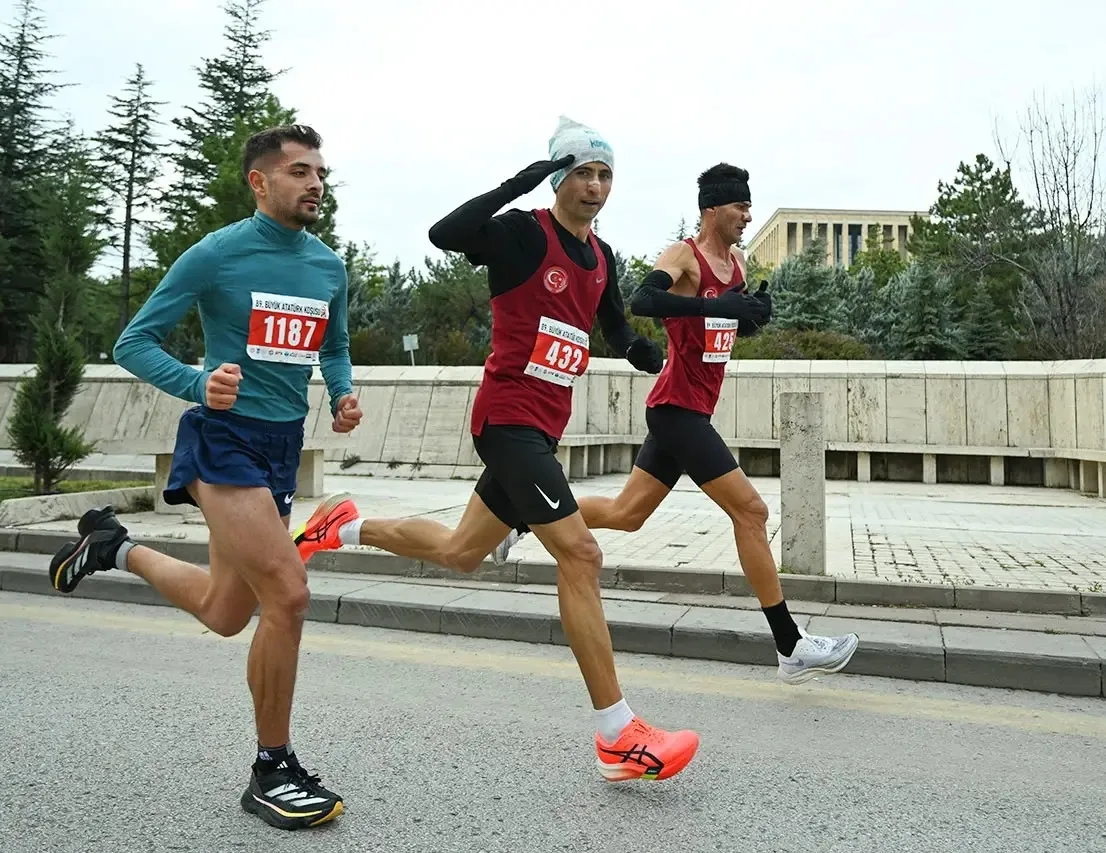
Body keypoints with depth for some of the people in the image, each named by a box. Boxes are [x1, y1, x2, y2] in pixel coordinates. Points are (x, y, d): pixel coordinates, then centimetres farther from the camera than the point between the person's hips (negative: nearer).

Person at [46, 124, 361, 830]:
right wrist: (199, 385, -24)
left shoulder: (329, 266, 7)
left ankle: (115, 546, 45)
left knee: (225, 613, 18)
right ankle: (274, 771, 4)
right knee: (288, 594, -16)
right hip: (225, 437, -7)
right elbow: (135, 342, -6)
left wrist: (344, 395, 0)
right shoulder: (216, 254, -9)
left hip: (283, 447, 7)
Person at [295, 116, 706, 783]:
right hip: (509, 417, -9)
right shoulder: (523, 233, -10)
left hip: (542, 428, 9)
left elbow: (616, 327, 27)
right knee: (580, 554, -16)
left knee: (460, 552, 19)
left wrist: (639, 348, 6)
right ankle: (620, 737, -8)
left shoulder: (602, 257, 14)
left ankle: (346, 528, 41)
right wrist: (522, 182, -27)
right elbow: (445, 234, -27)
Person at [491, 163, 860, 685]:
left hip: (691, 410, 9)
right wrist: (715, 305, -35)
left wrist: (755, 312, 2)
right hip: (677, 407, -9)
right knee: (750, 510, -8)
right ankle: (791, 649, 1)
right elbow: (640, 301, -30)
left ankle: (520, 519, 28)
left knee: (624, 514, 15)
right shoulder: (684, 256, -12)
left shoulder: (737, 262, 15)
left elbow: (736, 326, 25)